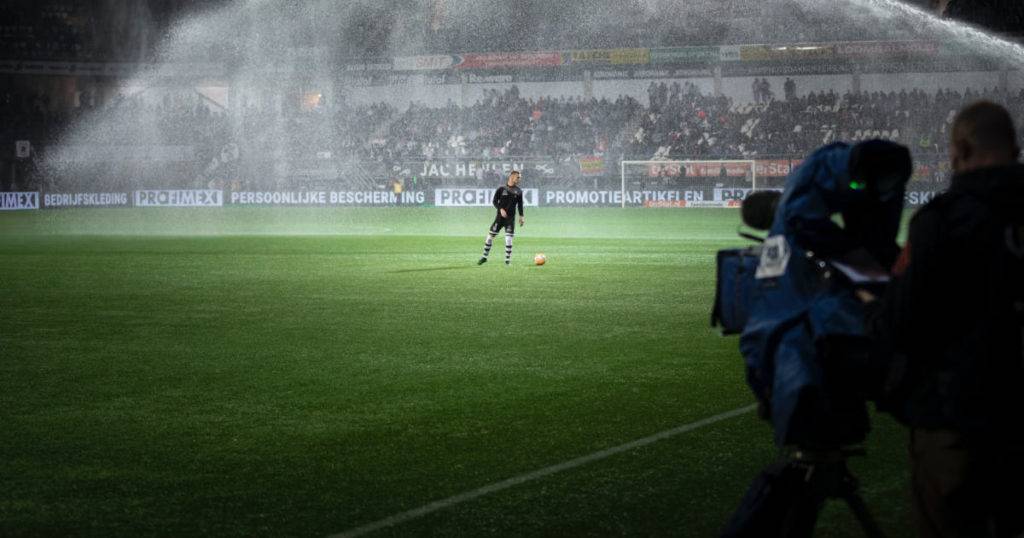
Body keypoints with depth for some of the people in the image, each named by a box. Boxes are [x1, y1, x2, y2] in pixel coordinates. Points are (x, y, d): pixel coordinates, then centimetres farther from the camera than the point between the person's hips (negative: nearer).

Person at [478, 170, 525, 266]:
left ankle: (508, 259, 4)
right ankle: (484, 257, 14)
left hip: (511, 218, 1)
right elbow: (494, 201, 0)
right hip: (500, 216, -1)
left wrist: (521, 216, 5)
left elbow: (520, 204, 13)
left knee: (509, 239, -6)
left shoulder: (518, 191, 6)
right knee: (490, 235, 1)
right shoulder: (501, 189, 0)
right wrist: (501, 209, -15)